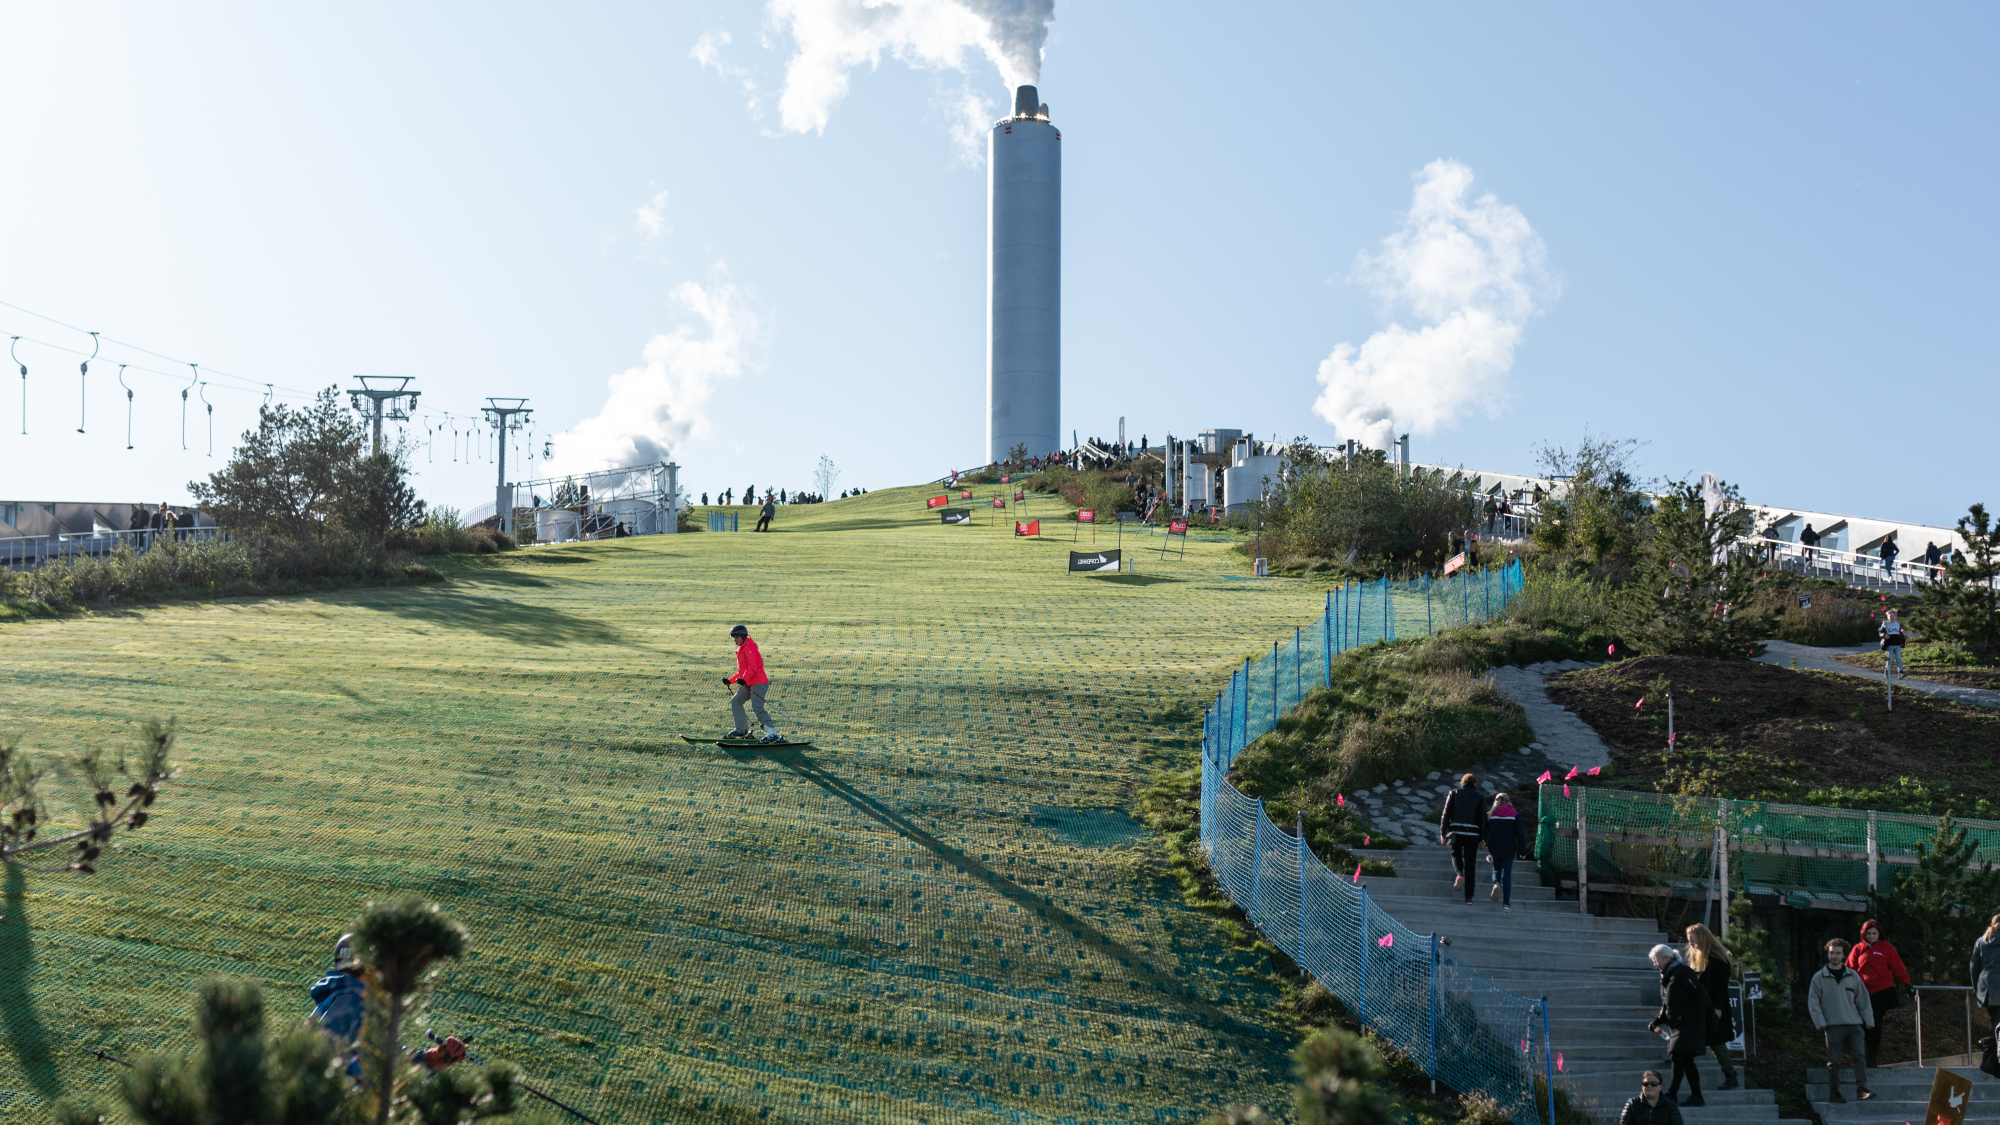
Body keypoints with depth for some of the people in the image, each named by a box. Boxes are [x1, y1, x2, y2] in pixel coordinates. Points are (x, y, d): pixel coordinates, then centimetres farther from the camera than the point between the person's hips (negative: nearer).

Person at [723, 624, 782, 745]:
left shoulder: (749, 648, -10)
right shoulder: (741, 650, 23)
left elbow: (752, 667, -23)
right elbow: (742, 672, 28)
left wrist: (744, 679, -34)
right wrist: (730, 681, 19)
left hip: (758, 683, -11)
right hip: (748, 684, 11)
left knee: (757, 708, -20)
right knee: (735, 701, 10)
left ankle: (772, 734, -26)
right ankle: (741, 729, 16)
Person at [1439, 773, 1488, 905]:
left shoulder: (1454, 793, 6)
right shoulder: (1480, 797, 6)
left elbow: (1446, 814, 4)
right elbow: (1483, 819, 5)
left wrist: (1443, 833, 9)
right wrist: (1482, 839, 10)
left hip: (1456, 830, 0)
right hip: (1473, 833, 0)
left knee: (1456, 854, 25)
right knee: (1470, 865, 4)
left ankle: (1460, 874, -7)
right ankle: (1469, 897, 1)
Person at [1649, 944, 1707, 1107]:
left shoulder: (1682, 972, -14)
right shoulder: (1665, 976, 15)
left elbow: (1701, 995, -16)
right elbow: (1666, 1005, 20)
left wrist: (1710, 1016, -19)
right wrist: (1657, 1023, 9)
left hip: (1690, 1024, -9)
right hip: (1676, 1025, 9)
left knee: (1679, 1057, -13)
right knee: (1686, 1061, 9)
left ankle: (1672, 1095, -15)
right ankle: (1696, 1096, 12)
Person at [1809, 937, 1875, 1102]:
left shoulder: (1853, 976, 11)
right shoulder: (1819, 977, 3)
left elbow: (1863, 1000, 14)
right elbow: (1813, 1002, 1)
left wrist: (1868, 1020, 7)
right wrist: (1820, 1023, -8)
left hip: (1854, 1025, 2)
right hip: (1833, 1026, -2)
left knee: (1860, 1055, -13)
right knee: (1834, 1061, 1)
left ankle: (1861, 1089, -15)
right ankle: (1833, 1092, 8)